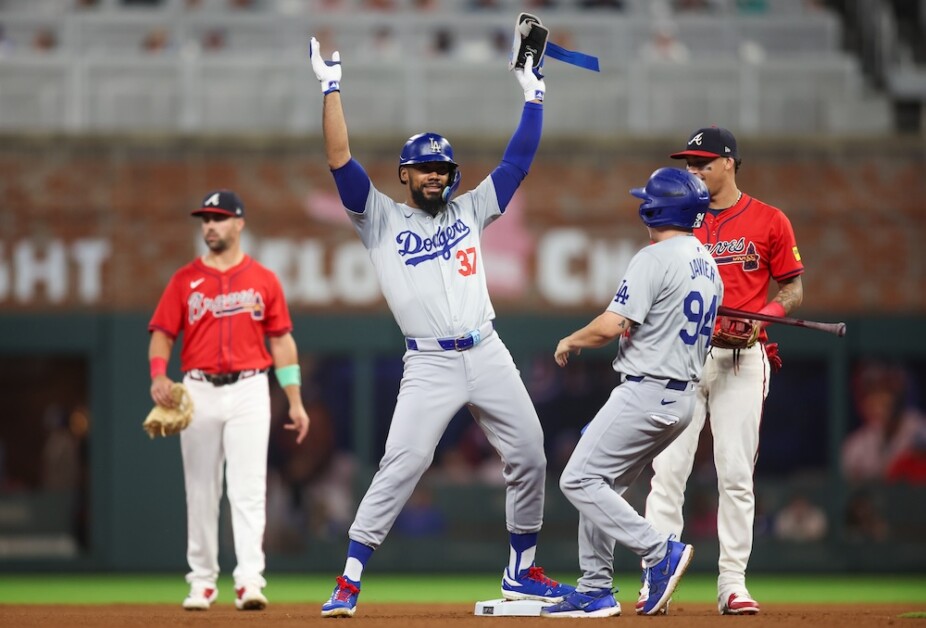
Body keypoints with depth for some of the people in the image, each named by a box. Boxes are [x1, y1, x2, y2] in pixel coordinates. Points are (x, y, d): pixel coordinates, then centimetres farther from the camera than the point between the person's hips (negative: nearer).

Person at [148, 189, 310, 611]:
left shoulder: (263, 280, 7)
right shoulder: (185, 280, 7)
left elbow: (282, 340, 8)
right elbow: (162, 334, 4)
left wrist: (295, 401, 3)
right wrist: (158, 375, -16)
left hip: (248, 390, -1)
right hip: (199, 391, 2)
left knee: (248, 487, -10)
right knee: (201, 491, 5)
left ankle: (249, 581, -17)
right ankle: (202, 581, 13)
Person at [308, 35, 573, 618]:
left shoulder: (470, 209, 16)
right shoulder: (382, 219, 6)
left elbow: (518, 161, 16)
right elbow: (340, 160, -5)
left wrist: (533, 96, 12)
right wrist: (332, 88, -10)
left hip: (488, 355, 4)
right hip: (429, 365, -4)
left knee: (529, 458, 4)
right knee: (401, 466, -16)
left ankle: (522, 571, 20)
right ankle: (349, 581, -13)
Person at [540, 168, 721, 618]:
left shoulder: (654, 259, -15)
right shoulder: (709, 266, 14)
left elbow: (610, 327, -19)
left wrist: (570, 342, -1)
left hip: (645, 391, -9)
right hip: (684, 397, 9)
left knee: (580, 480, -7)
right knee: (601, 484, 16)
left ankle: (659, 551, -14)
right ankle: (595, 591, 14)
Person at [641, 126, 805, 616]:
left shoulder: (769, 222, 4)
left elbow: (793, 289, 7)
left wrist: (763, 315, -13)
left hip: (742, 358, -1)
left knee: (736, 473, -1)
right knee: (667, 469, -6)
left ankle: (733, 583, 4)